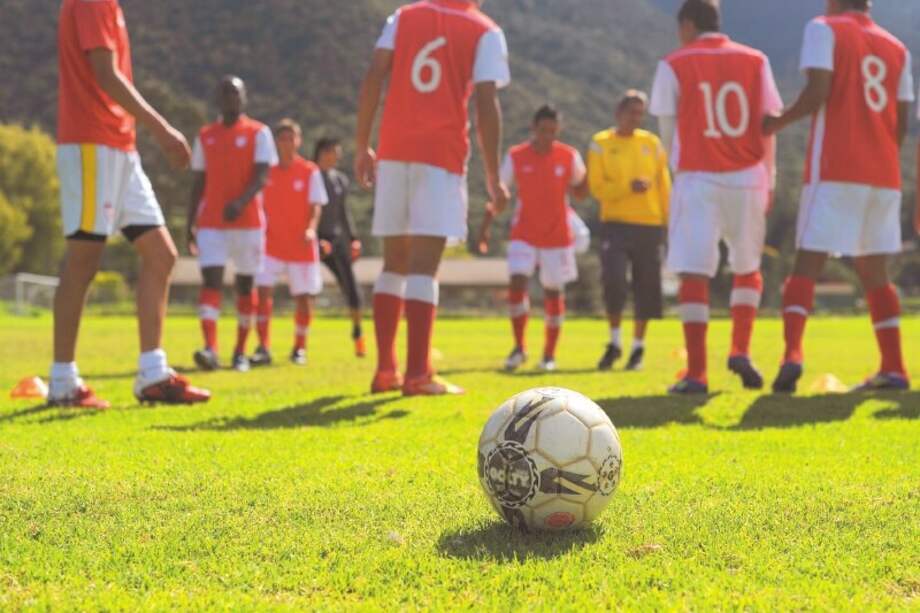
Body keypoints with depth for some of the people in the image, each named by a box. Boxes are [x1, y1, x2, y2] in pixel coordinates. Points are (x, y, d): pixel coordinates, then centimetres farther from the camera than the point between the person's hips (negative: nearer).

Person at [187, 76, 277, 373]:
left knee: (245, 284, 4)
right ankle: (210, 348, -26)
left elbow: (261, 177, -9)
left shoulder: (259, 133, 1)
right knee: (211, 279, -14)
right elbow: (198, 183, 15)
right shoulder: (205, 136, 12)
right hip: (210, 222, 2)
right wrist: (190, 224, 9)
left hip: (248, 220, -2)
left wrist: (241, 202, -27)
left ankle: (241, 351, 15)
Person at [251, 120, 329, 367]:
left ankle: (300, 348, 21)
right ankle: (263, 348, -11)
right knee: (263, 291, -13)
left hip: (302, 245, -1)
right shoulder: (267, 170, 4)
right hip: (271, 244, 1)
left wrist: (311, 228, -23)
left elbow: (316, 206, -6)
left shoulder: (310, 172, -1)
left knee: (304, 297, 3)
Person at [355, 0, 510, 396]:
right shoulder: (485, 32, 2)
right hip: (443, 154, -4)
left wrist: (362, 147, 6)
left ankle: (385, 371, 13)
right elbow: (486, 103, -7)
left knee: (395, 261, 12)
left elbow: (373, 78, 2)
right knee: (424, 265, -7)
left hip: (393, 152, 4)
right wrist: (493, 177, -4)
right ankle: (418, 375, -11)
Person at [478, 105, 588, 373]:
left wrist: (587, 175, -13)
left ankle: (549, 355, 17)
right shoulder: (516, 156, -2)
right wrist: (485, 225, -4)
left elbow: (580, 193, 8)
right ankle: (519, 348, -2)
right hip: (524, 235, 0)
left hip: (558, 236, 0)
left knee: (553, 293, 4)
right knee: (517, 283, -16)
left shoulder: (570, 156, -1)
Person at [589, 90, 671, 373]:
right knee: (613, 280, -15)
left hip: (650, 225, 2)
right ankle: (615, 343, 4)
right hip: (615, 224, -2)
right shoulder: (601, 144, 2)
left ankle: (638, 347, 19)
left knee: (646, 287, 4)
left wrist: (670, 221, 4)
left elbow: (664, 186, 10)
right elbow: (597, 188, -6)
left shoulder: (652, 143, 9)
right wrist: (628, 186, -18)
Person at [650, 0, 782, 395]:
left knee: (694, 274, -3)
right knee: (748, 269, 21)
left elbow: (668, 129, 4)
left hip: (697, 178, -3)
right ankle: (740, 351, 9)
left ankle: (696, 373, -10)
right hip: (748, 177, 3)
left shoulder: (674, 66, 1)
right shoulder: (754, 62, 8)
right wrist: (768, 179, 14)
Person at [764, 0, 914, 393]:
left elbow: (817, 93, -12)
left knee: (807, 263, -6)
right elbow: (902, 123, 14)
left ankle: (793, 354, -24)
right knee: (875, 272, 12)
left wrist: (777, 123, 2)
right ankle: (894, 369, 9)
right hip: (884, 175, 5)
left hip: (834, 170, -5)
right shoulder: (896, 48, 17)